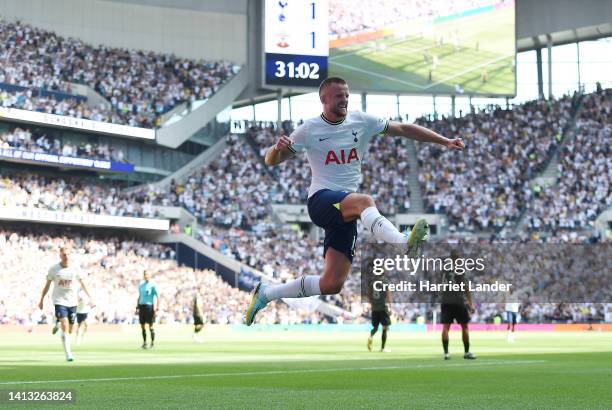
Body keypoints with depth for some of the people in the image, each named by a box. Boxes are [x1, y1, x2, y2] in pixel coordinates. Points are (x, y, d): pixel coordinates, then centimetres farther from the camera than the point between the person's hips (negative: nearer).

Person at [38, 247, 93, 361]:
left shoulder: (75, 269, 2)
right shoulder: (54, 269, -3)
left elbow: (82, 283, 13)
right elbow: (47, 284, 6)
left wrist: (89, 297, 11)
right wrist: (42, 299, 8)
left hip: (72, 302, 3)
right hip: (59, 301, -3)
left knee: (69, 330, 8)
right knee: (65, 326, -18)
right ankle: (68, 354, -20)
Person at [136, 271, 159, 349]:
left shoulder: (153, 285, -4)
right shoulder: (141, 284, 15)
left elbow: (157, 296, -6)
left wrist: (157, 307, -14)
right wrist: (137, 306, 18)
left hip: (149, 306, -6)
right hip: (142, 306, 6)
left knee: (150, 326, -4)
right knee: (142, 326, 7)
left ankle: (152, 343, 3)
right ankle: (144, 342, 15)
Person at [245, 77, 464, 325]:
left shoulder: (362, 122, 9)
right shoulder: (309, 130, 1)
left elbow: (404, 129, 11)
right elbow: (271, 161, 4)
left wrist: (445, 142, 6)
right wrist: (278, 148, -21)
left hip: (347, 211, 5)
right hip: (321, 200, -4)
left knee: (331, 285, -3)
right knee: (364, 201, -38)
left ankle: (266, 293, 15)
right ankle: (403, 242, -65)